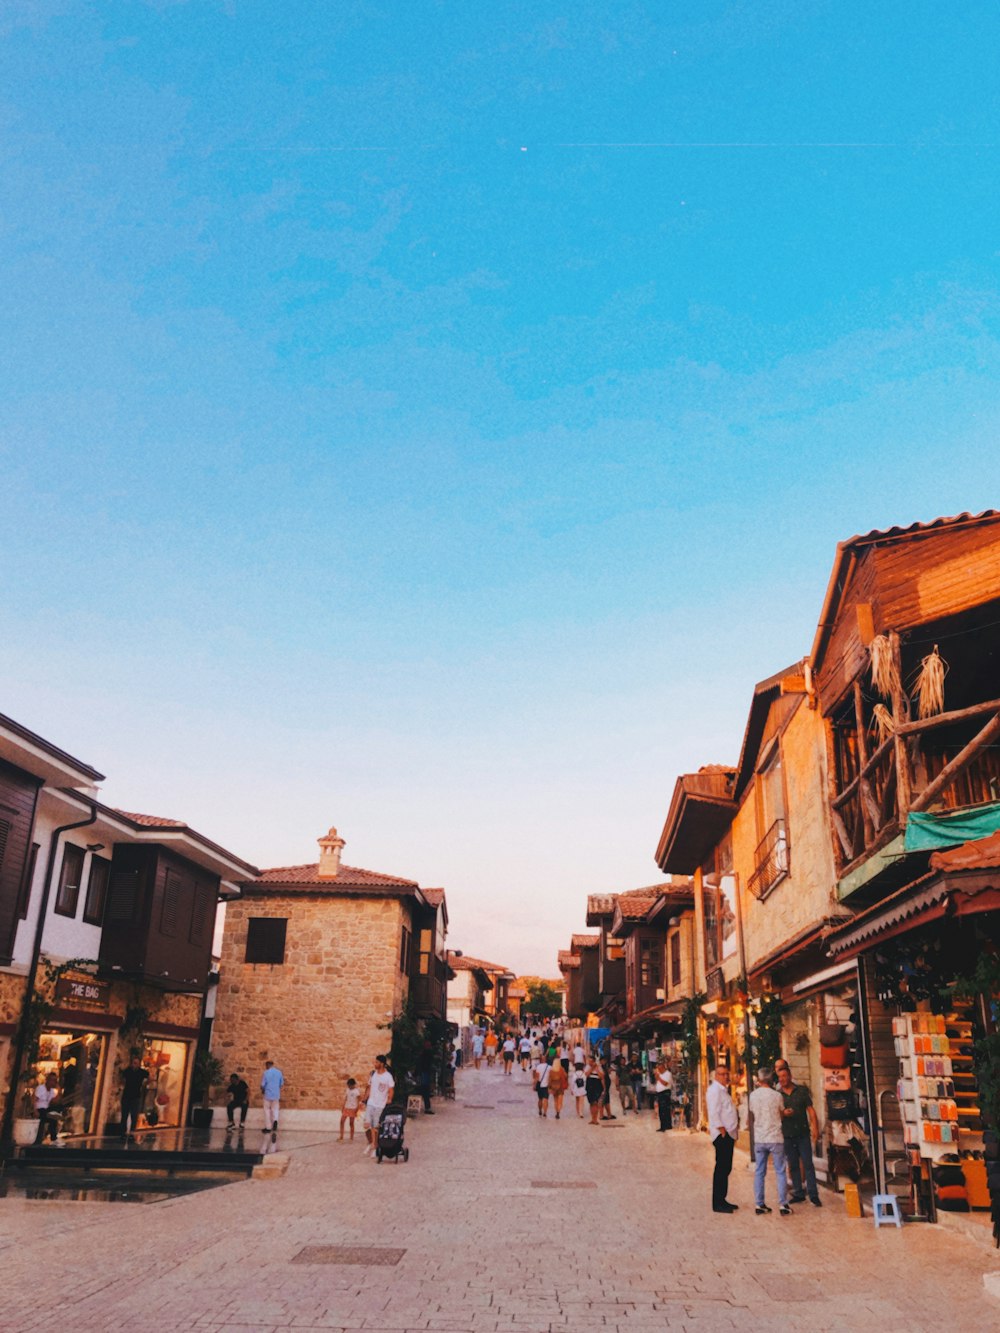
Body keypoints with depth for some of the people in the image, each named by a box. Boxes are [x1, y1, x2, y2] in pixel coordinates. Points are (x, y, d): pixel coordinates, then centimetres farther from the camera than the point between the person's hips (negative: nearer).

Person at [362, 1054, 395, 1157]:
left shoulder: (388, 1076, -9)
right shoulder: (372, 1074, 7)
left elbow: (391, 1091, -7)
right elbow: (369, 1087, 14)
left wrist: (388, 1101, -14)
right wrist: (364, 1099, 9)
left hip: (381, 1105, -4)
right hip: (370, 1103, 4)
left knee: (376, 1127, 1)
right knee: (367, 1125, -1)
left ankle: (375, 1147, 17)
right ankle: (370, 1143, 21)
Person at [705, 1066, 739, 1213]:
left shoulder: (723, 1090, 19)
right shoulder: (714, 1090, -13)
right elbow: (714, 1113, -20)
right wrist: (722, 1131, -21)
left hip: (728, 1134, 10)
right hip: (722, 1135, -10)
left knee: (726, 1168, 14)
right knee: (721, 1168, -7)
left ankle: (721, 1200, 22)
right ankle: (717, 1203, -3)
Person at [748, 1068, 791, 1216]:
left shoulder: (753, 1095, -1)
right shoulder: (776, 1095, -10)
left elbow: (752, 1117, 8)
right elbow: (782, 1113, 5)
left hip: (759, 1139, 3)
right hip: (775, 1139, -3)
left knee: (759, 1172, 8)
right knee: (780, 1172, 5)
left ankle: (759, 1205, 9)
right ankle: (783, 1205, 3)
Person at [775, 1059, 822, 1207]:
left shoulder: (801, 1090, 2)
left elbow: (810, 1110, 2)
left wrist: (815, 1129, -7)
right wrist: (783, 1114, -15)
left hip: (803, 1133, -2)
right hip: (787, 1135, 2)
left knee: (808, 1164, -4)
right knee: (793, 1166, 7)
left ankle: (814, 1195, -2)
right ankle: (799, 1194, 16)